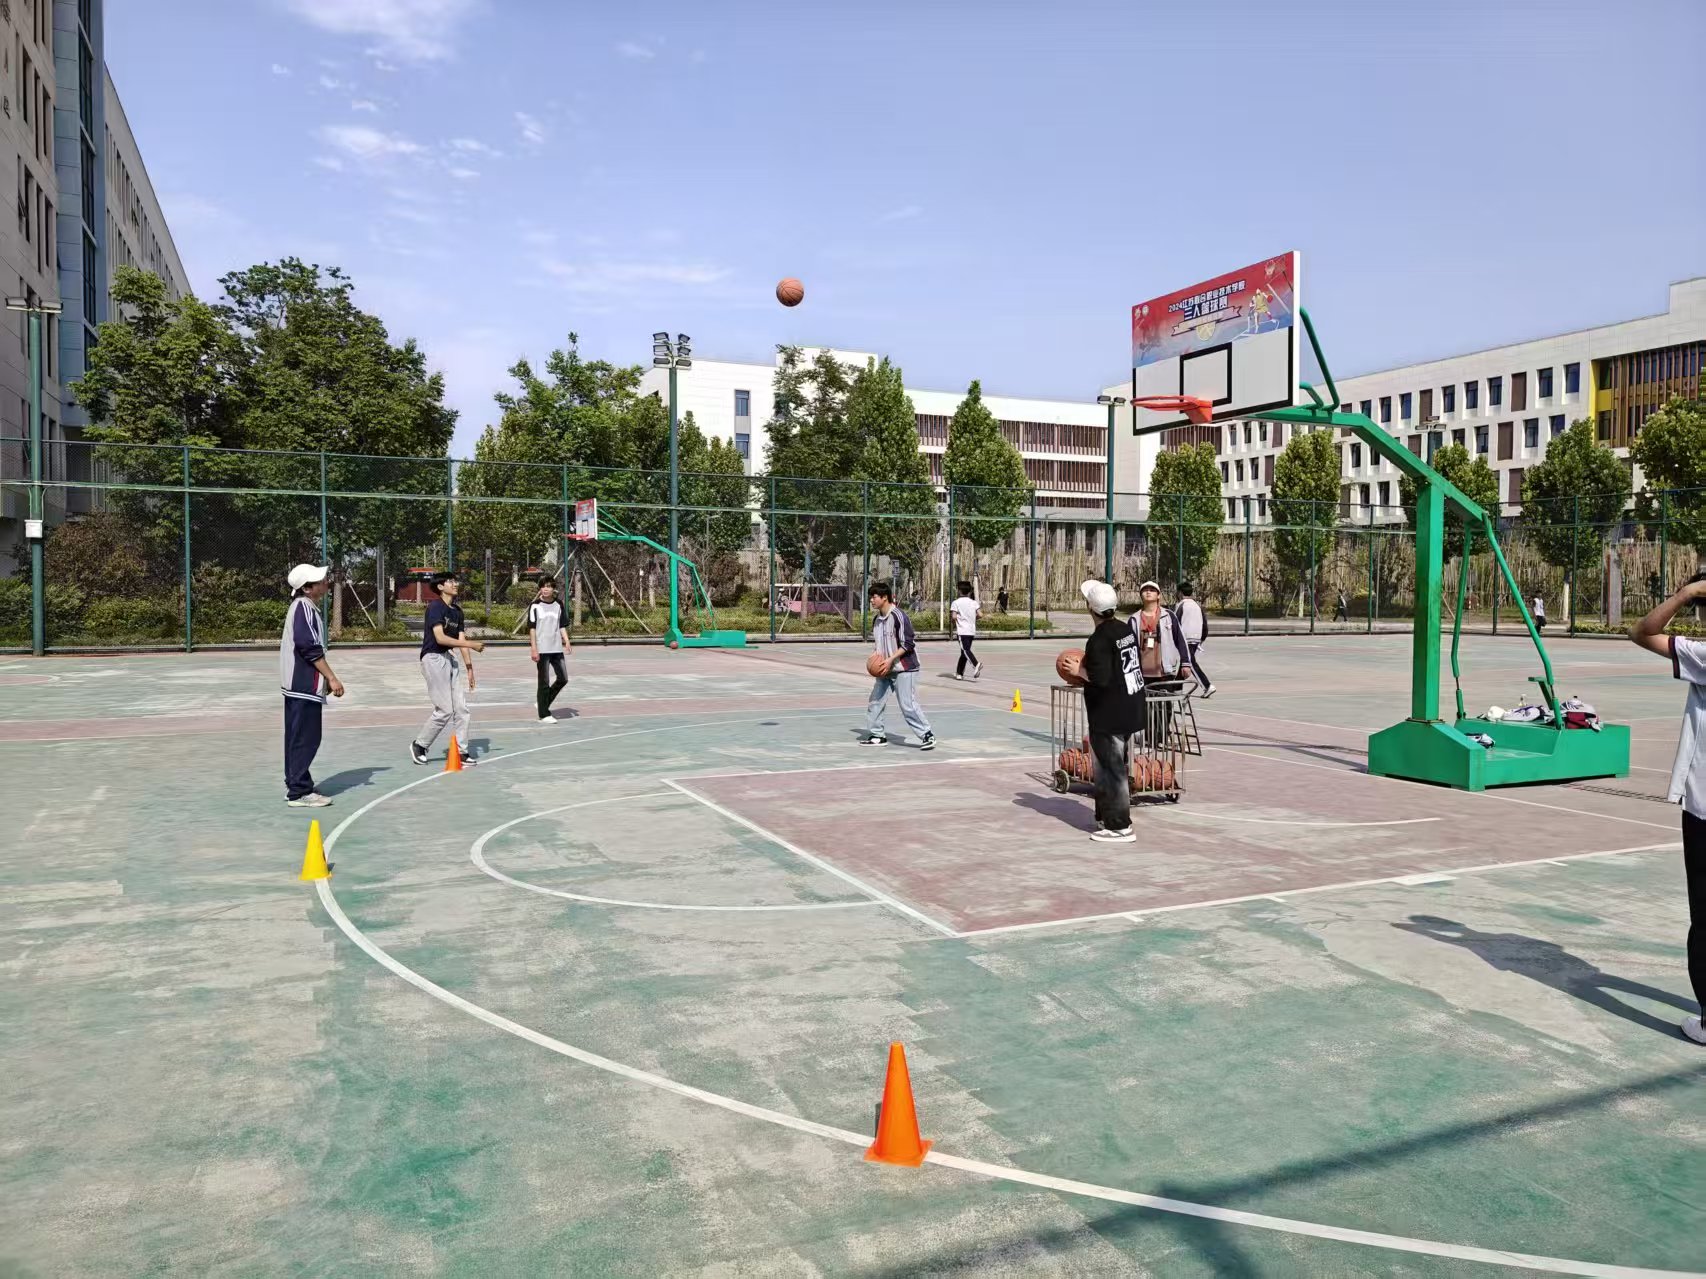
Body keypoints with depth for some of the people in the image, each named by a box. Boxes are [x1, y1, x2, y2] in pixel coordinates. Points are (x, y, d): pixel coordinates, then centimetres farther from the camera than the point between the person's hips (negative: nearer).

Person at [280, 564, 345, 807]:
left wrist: (325, 679, 23)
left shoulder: (303, 607, 16)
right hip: (304, 685, -10)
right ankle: (299, 792, -4)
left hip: (298, 684, 10)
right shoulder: (304, 607, -15)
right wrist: (332, 678, -18)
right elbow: (309, 648, -21)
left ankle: (294, 786, 23)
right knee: (306, 739, -7)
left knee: (297, 737, 15)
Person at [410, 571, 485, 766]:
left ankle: (461, 751, 11)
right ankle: (419, 745, 10)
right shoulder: (435, 607, -12)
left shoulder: (457, 611, 12)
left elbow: (461, 641, 13)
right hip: (433, 659, -8)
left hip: (450, 659, 8)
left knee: (461, 708, 4)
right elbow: (440, 638, -22)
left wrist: (470, 669, 9)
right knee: (445, 710, -8)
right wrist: (471, 644, -23)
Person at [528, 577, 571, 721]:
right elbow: (532, 628, -6)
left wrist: (566, 642, 2)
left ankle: (544, 703, 24)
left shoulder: (558, 604, 9)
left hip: (557, 648, 5)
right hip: (542, 649, -5)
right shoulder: (535, 606, -3)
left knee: (563, 678, 6)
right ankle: (544, 715, 7)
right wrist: (533, 648, -12)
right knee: (544, 682, -1)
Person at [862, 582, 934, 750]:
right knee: (875, 702, 8)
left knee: (908, 705, -9)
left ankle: (927, 736, 1)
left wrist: (890, 660, -22)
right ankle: (877, 735, 19)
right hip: (885, 669, 9)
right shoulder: (877, 619, 9)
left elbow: (908, 643, -18)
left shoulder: (899, 616, -17)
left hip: (903, 668, -9)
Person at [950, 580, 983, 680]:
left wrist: (954, 625, 6)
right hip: (972, 630, 5)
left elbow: (954, 617, -12)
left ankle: (976, 664, -39)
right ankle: (959, 673, 17)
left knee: (965, 650, -14)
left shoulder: (956, 603, -2)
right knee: (964, 652, 13)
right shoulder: (974, 603, 8)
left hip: (962, 631, -5)